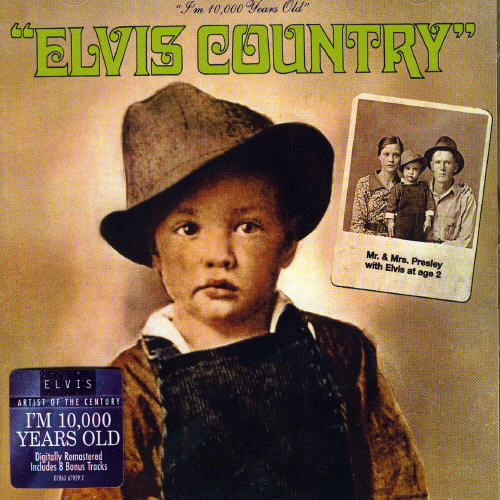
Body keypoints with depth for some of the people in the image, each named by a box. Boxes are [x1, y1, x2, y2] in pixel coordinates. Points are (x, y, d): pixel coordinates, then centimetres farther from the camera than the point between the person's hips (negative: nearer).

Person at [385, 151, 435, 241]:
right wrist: (390, 221, -3)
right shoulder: (398, 188, 0)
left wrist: (428, 219, 5)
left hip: (419, 226, 2)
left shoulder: (424, 187, 8)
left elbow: (429, 203, 10)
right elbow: (391, 205, 0)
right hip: (401, 224, -2)